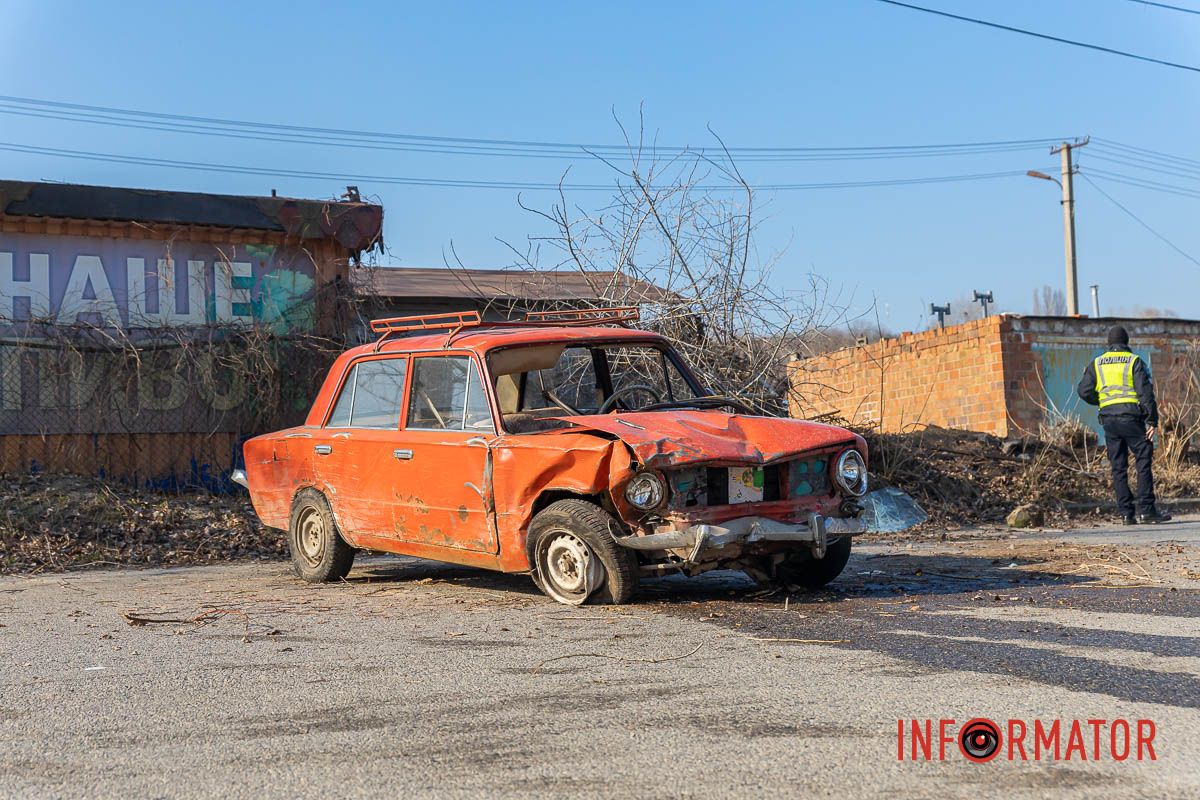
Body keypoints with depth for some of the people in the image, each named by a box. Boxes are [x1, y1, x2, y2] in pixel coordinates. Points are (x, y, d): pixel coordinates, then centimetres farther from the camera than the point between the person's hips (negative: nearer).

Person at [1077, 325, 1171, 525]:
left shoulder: (1097, 363, 11)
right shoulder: (1135, 361, 0)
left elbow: (1084, 391, 3)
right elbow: (1145, 391, -9)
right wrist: (1153, 420, -9)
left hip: (1109, 420, 4)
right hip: (1132, 418, -4)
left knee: (1118, 467, 6)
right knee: (1144, 462, 0)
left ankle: (1126, 513, 4)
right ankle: (1146, 509, -6)